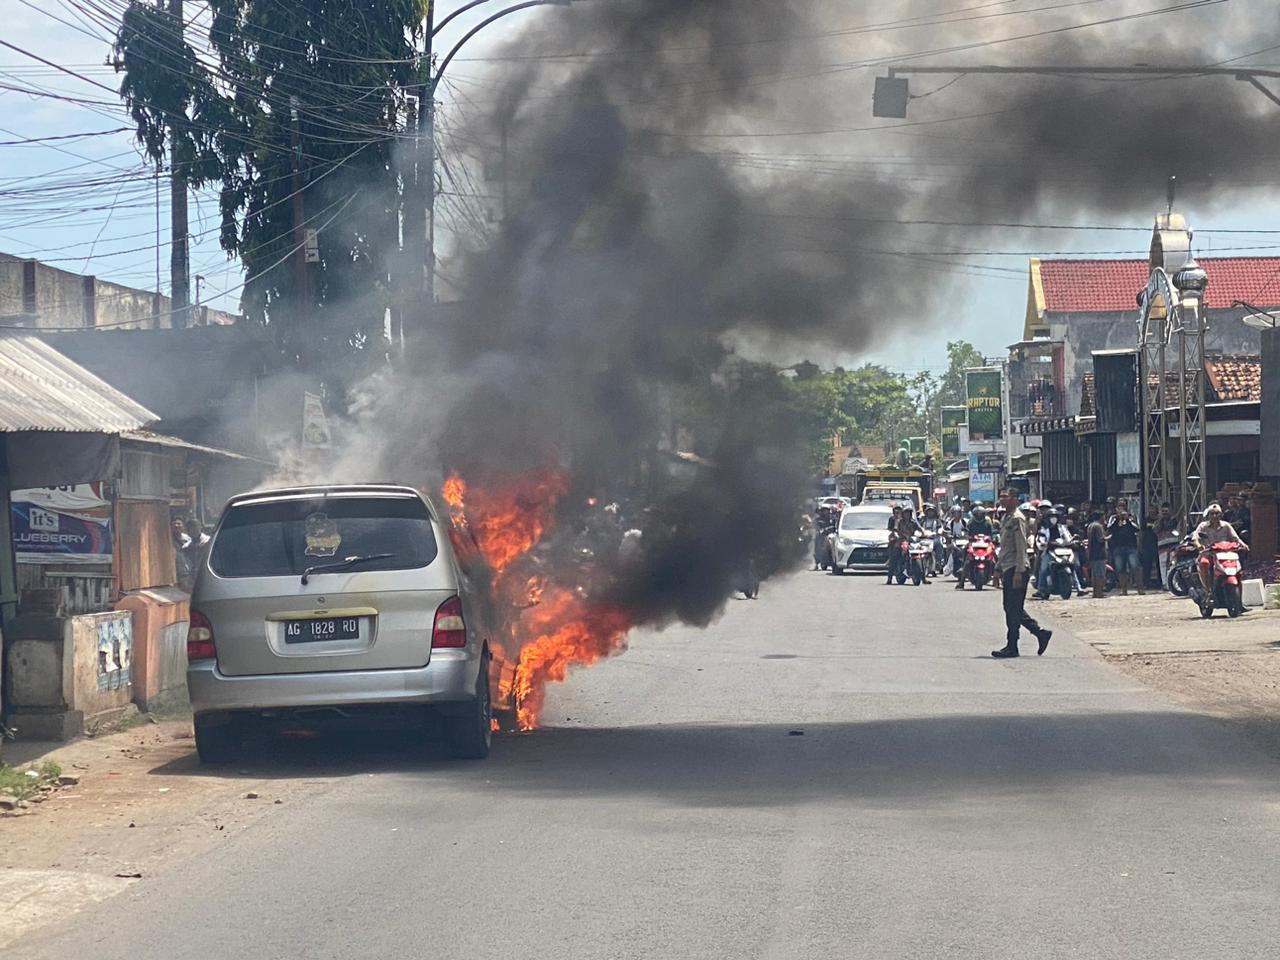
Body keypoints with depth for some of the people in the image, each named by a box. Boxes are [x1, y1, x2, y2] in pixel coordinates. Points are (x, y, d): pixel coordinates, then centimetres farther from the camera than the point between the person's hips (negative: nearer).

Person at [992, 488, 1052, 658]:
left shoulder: (1017, 518, -11)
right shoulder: (1005, 519, 18)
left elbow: (1021, 546, -17)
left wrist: (1019, 571, -21)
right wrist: (998, 569, 23)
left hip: (1016, 569, -10)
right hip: (1008, 569, 10)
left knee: (1013, 609, -5)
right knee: (1013, 609, 11)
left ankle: (1011, 647, -1)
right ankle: (1041, 633, 17)